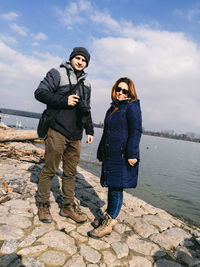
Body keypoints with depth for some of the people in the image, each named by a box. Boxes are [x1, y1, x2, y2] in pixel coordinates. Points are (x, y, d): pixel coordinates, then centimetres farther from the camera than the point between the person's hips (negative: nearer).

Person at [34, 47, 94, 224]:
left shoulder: (86, 83, 20)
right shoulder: (57, 74, 2)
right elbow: (40, 93, -7)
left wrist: (90, 130, 16)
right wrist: (64, 101, -14)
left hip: (75, 136, 6)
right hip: (57, 131, -5)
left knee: (71, 172, 10)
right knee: (50, 169, 2)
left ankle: (68, 206, 22)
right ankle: (43, 206, 19)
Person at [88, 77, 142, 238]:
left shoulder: (132, 106, -5)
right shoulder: (113, 108, 19)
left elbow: (136, 132, -13)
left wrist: (131, 154, -20)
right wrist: (101, 152, 24)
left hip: (123, 156, -8)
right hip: (110, 154, 8)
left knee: (117, 187, 0)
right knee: (111, 186, 15)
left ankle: (108, 222, 12)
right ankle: (110, 218, 29)